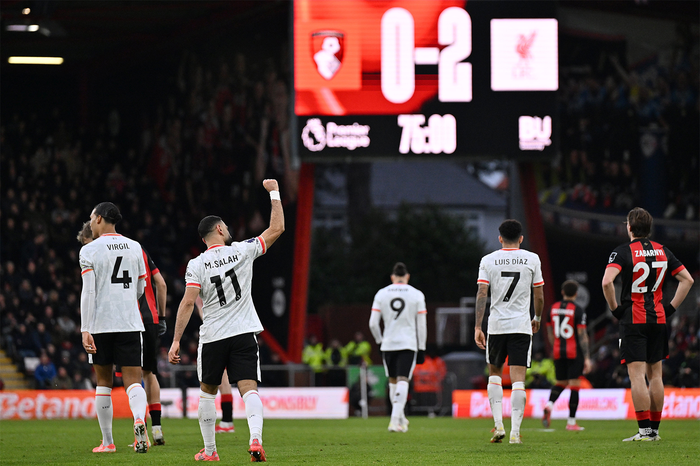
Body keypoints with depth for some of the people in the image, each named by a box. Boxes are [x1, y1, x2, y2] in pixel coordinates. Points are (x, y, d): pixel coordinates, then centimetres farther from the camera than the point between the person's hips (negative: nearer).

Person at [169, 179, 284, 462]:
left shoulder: (196, 265, -4)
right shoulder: (242, 251, -2)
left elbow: (188, 302, -11)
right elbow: (277, 228, 4)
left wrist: (176, 340, -9)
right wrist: (274, 192, 14)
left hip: (213, 337, 0)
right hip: (244, 332, 0)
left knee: (207, 391, 17)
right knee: (249, 389, -7)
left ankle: (209, 450, 19)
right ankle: (256, 439, -30)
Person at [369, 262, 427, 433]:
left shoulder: (381, 294, 3)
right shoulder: (416, 295, 1)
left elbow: (373, 323, 0)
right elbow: (421, 325, 0)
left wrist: (379, 341, 16)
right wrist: (421, 348, 7)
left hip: (388, 344, 2)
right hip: (408, 344, -2)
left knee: (393, 381, 16)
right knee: (402, 381, -7)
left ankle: (400, 419, 26)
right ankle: (395, 420, -22)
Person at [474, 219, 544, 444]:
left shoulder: (488, 260, 2)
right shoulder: (532, 259, 2)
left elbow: (482, 293, -5)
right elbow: (539, 295, 6)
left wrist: (477, 327, -5)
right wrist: (537, 318, 24)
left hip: (496, 325, 1)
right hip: (521, 326, -1)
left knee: (494, 373, 18)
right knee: (518, 379, -3)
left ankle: (498, 424, 6)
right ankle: (515, 432, -11)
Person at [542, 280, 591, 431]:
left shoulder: (553, 308, 6)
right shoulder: (577, 310, -10)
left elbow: (549, 332, 15)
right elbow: (582, 335, -12)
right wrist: (587, 358, -11)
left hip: (558, 352, 5)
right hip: (575, 353, -5)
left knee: (561, 383, 19)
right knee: (574, 385, 1)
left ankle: (549, 406, -11)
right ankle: (571, 422, 1)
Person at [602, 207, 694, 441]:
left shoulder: (623, 251, -8)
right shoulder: (662, 251, 8)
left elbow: (607, 281, -22)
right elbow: (687, 279, 10)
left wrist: (615, 308, -9)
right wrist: (671, 307, 11)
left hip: (633, 320, -5)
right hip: (658, 319, 5)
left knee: (637, 375, -7)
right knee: (655, 374, 11)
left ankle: (644, 429, -13)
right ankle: (654, 428, 13)